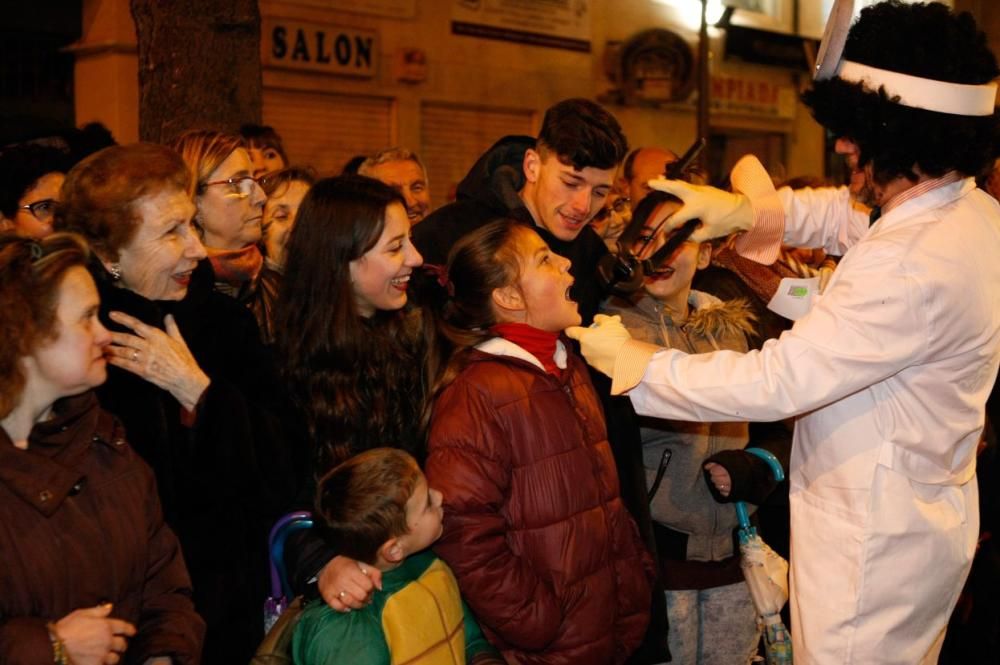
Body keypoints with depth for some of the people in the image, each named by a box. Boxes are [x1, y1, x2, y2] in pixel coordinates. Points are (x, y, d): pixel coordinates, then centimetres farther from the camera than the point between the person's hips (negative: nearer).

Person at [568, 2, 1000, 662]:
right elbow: (851, 219, 17)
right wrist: (751, 209, 4)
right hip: (925, 514, 9)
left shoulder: (911, 267, -33)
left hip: (874, 544, -9)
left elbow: (776, 380, -30)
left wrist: (631, 360, -19)